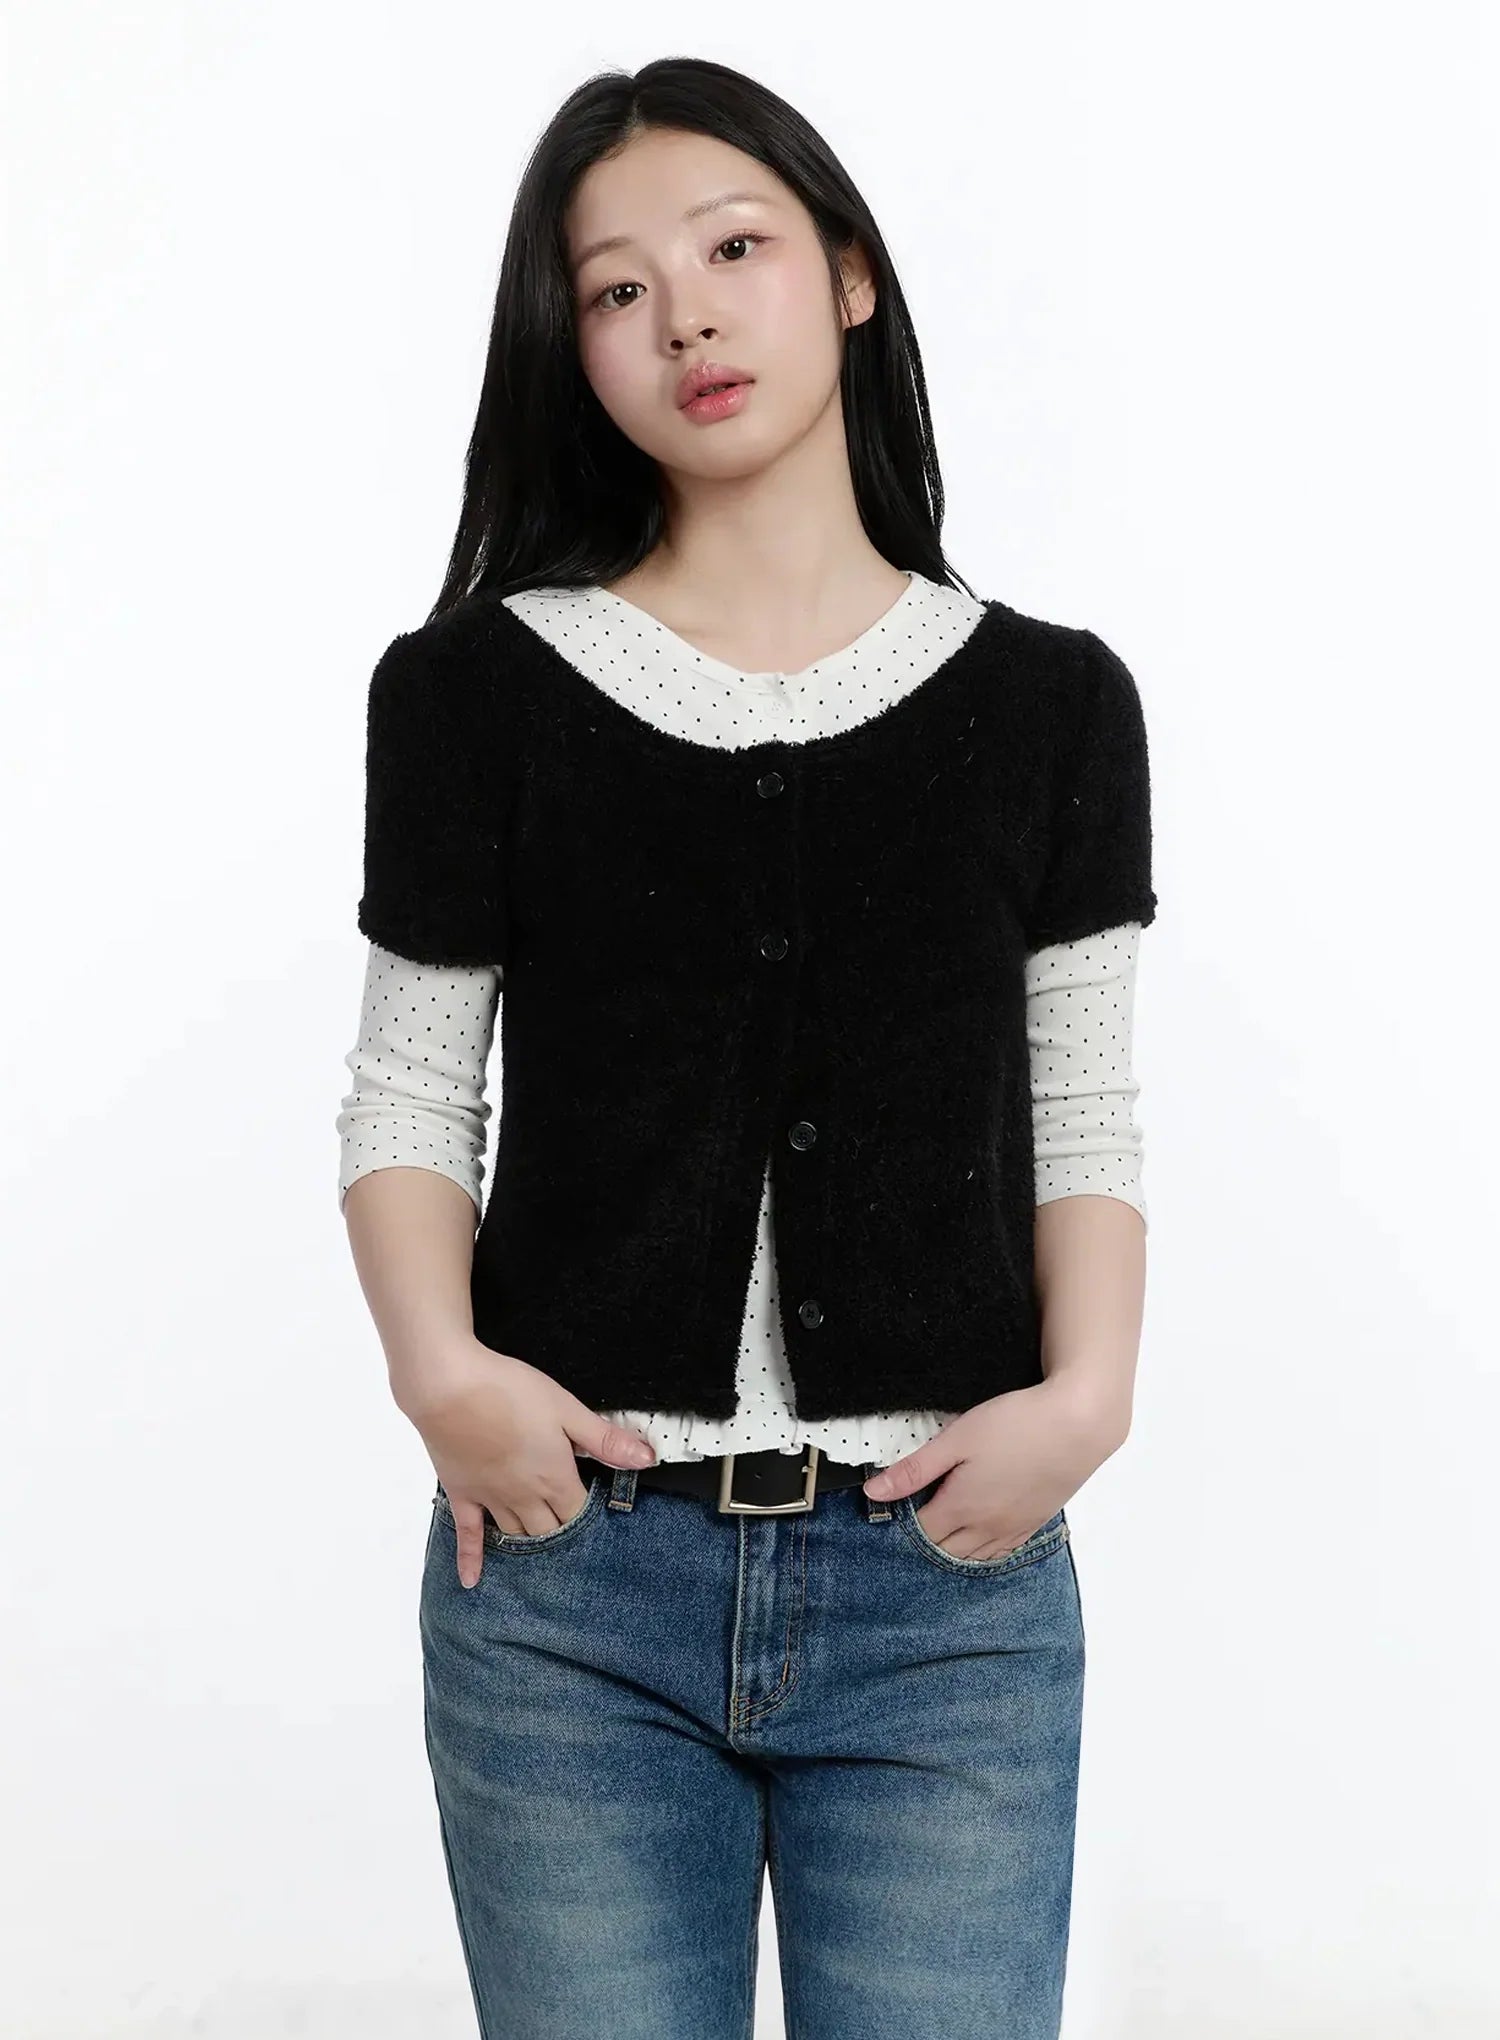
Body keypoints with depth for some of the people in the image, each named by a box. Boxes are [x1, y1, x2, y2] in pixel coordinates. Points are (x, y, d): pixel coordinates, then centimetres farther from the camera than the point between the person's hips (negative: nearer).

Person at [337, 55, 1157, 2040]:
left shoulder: (1045, 702, 4)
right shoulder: (477, 690, 2)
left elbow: (1084, 1113, 6)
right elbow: (410, 1096, 4)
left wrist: (1088, 1392, -10)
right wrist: (439, 1370, -12)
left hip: (953, 1583, 1)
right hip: (570, 1586, 0)